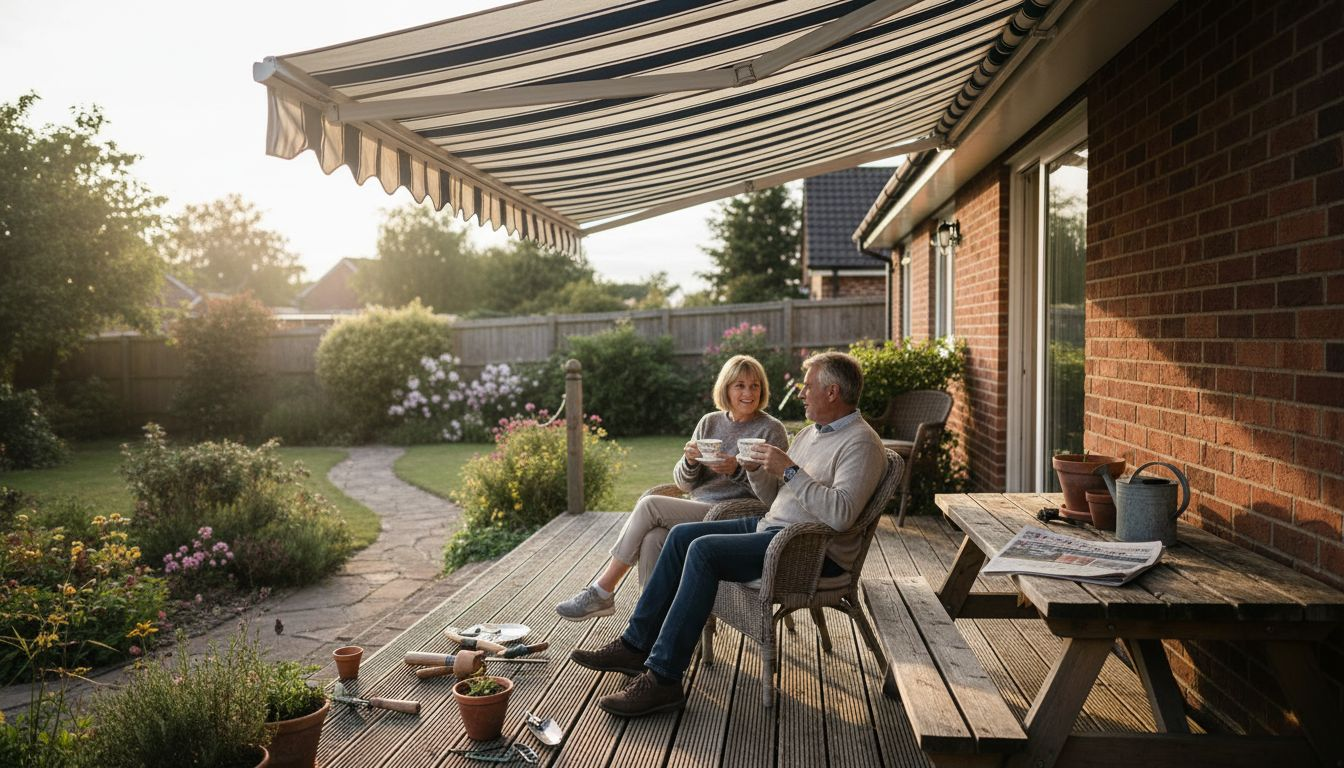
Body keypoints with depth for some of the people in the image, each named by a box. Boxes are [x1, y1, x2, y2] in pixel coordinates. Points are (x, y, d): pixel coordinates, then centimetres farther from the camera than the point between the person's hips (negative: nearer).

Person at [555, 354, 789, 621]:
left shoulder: (771, 430, 1)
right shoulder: (710, 422, 15)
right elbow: (684, 483, 13)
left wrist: (737, 470, -21)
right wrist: (689, 461, -10)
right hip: (696, 509, 5)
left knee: (649, 505, -20)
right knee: (652, 539, -28)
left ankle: (603, 591, -10)